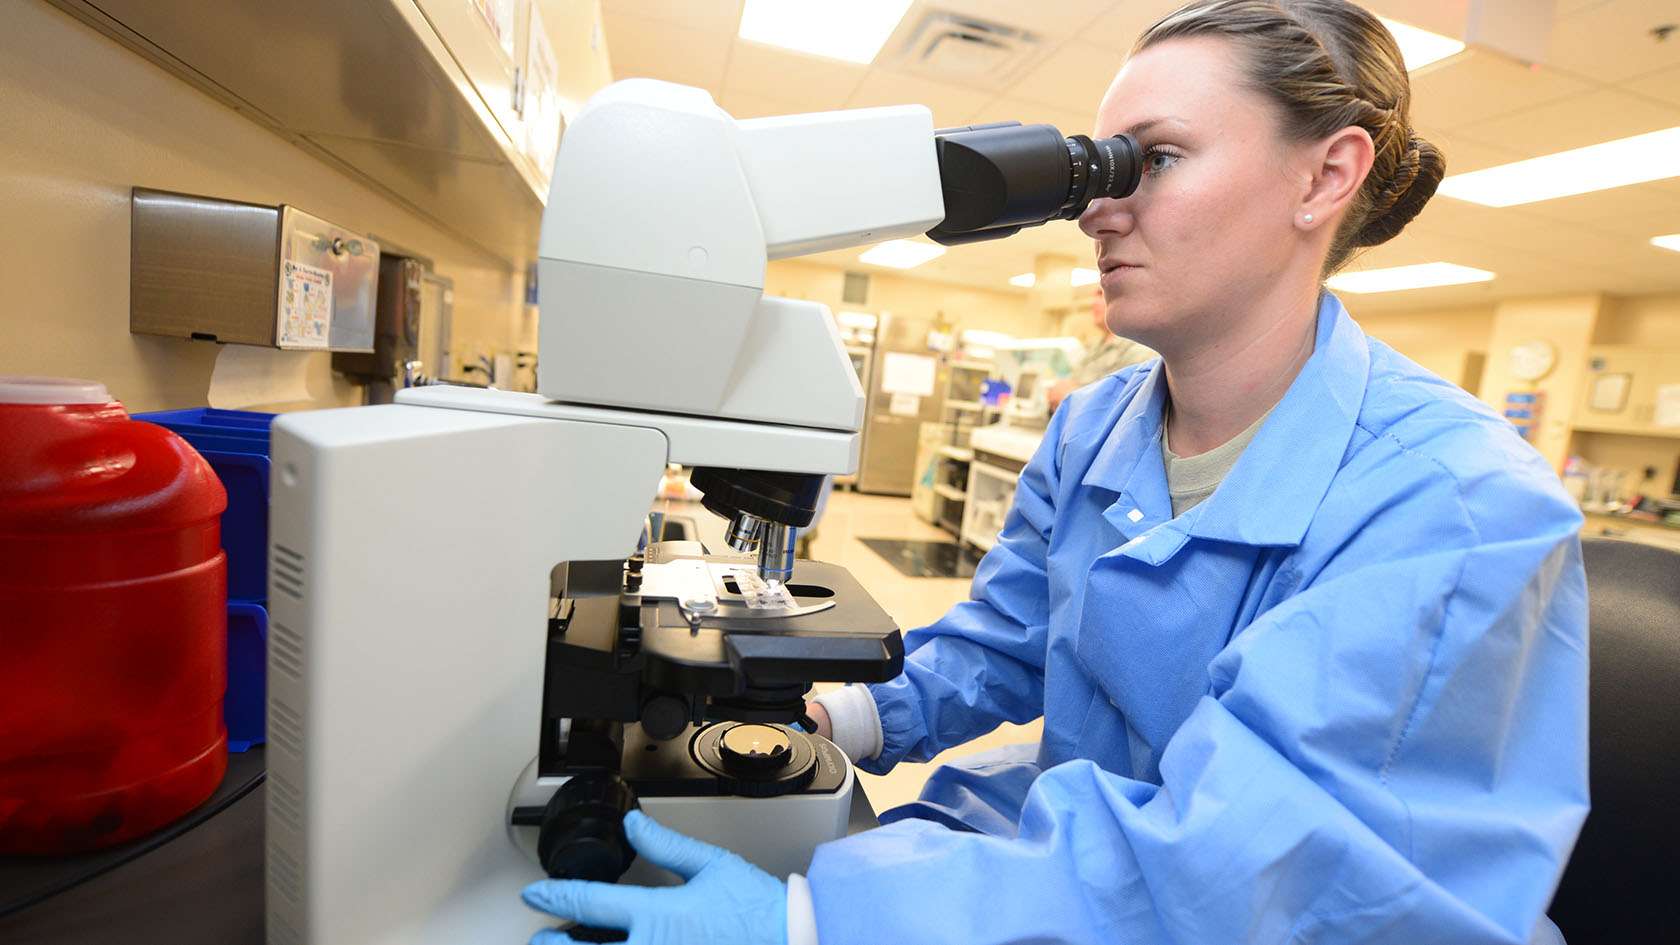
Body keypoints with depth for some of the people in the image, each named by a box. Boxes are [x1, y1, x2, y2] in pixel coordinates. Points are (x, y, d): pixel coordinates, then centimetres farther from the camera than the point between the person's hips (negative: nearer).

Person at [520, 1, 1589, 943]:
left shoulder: (1461, 507, -22)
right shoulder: (1089, 431, -2)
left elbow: (1241, 855, -31)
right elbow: (999, 645, 4)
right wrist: (827, 717, -11)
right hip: (1051, 829, 5)